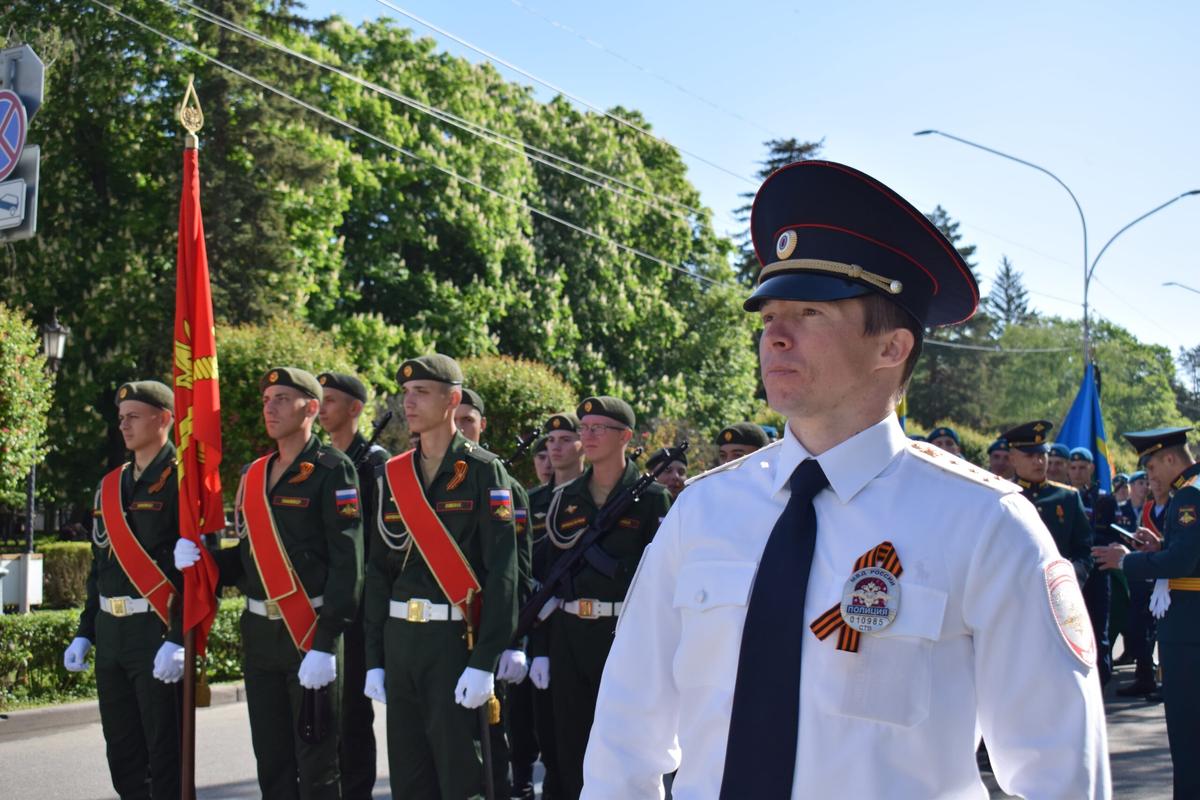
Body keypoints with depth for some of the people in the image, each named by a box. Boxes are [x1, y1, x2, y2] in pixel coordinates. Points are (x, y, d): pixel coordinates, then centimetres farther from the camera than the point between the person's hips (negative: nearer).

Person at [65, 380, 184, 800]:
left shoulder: (182, 480, -9)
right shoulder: (110, 485, 15)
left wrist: (178, 640, -21)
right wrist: (84, 632, 16)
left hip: (157, 633, -8)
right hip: (110, 633, 8)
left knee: (165, 753, -1)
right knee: (121, 750, 13)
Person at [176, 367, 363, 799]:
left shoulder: (332, 470, -9)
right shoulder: (253, 474, 13)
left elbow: (347, 561, -15)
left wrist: (325, 645, -21)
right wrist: (200, 558, -2)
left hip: (311, 633, -7)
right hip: (259, 634, 7)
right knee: (271, 763, 13)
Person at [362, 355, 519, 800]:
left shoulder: (484, 471, -5)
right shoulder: (391, 476, 11)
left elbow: (502, 571, -10)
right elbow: (378, 570, 13)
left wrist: (484, 662, -16)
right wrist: (374, 659, 8)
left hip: (456, 640, -5)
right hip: (399, 641, 5)